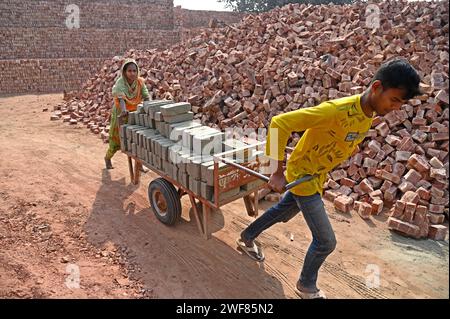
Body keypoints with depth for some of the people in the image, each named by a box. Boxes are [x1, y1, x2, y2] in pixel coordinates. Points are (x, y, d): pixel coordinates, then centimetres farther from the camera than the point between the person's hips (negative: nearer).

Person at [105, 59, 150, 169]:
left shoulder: (140, 82, -13)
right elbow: (121, 98, -41)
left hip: (135, 113, 3)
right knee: (117, 139, 11)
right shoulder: (120, 83, -24)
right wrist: (124, 110, -60)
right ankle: (107, 157, 39)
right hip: (121, 114, -3)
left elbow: (146, 96, -21)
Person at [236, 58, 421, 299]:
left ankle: (247, 238, 51)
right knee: (326, 241, 0)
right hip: (302, 175, -8)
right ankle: (306, 286, 27)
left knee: (282, 212, 26)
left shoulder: (369, 114, -5)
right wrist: (278, 172, -31)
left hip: (317, 176, 8)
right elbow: (279, 123, -33)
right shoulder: (336, 110, -33)